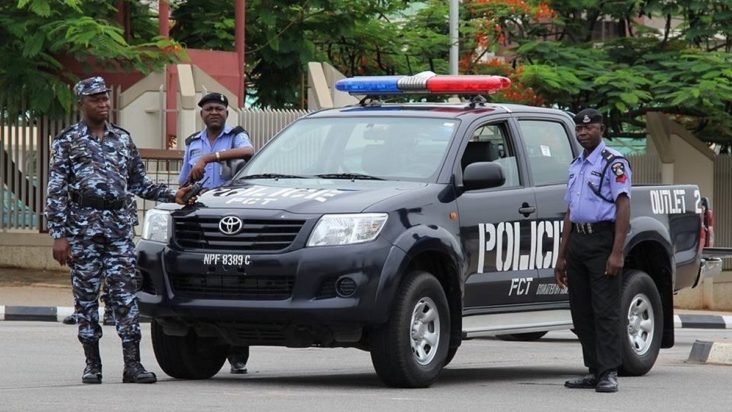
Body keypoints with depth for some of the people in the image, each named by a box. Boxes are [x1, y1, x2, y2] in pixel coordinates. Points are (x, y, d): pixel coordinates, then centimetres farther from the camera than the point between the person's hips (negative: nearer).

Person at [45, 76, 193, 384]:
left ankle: (132, 364, -8)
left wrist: (172, 196, 8)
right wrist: (58, 234, -8)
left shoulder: (122, 139, 16)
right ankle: (92, 364, 8)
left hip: (120, 225, 2)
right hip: (83, 227, -2)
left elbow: (138, 183, 21)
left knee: (125, 293, -6)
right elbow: (56, 191, 0)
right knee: (86, 296, 1)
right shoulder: (67, 141, 4)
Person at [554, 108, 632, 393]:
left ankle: (608, 373, -10)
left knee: (605, 310, -10)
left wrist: (616, 252, -20)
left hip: (602, 240, -8)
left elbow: (623, 207, -12)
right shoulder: (576, 165, 20)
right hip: (577, 241, 8)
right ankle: (594, 371, 13)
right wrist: (562, 256, 19)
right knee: (581, 312, 7)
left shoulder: (613, 162, -4)